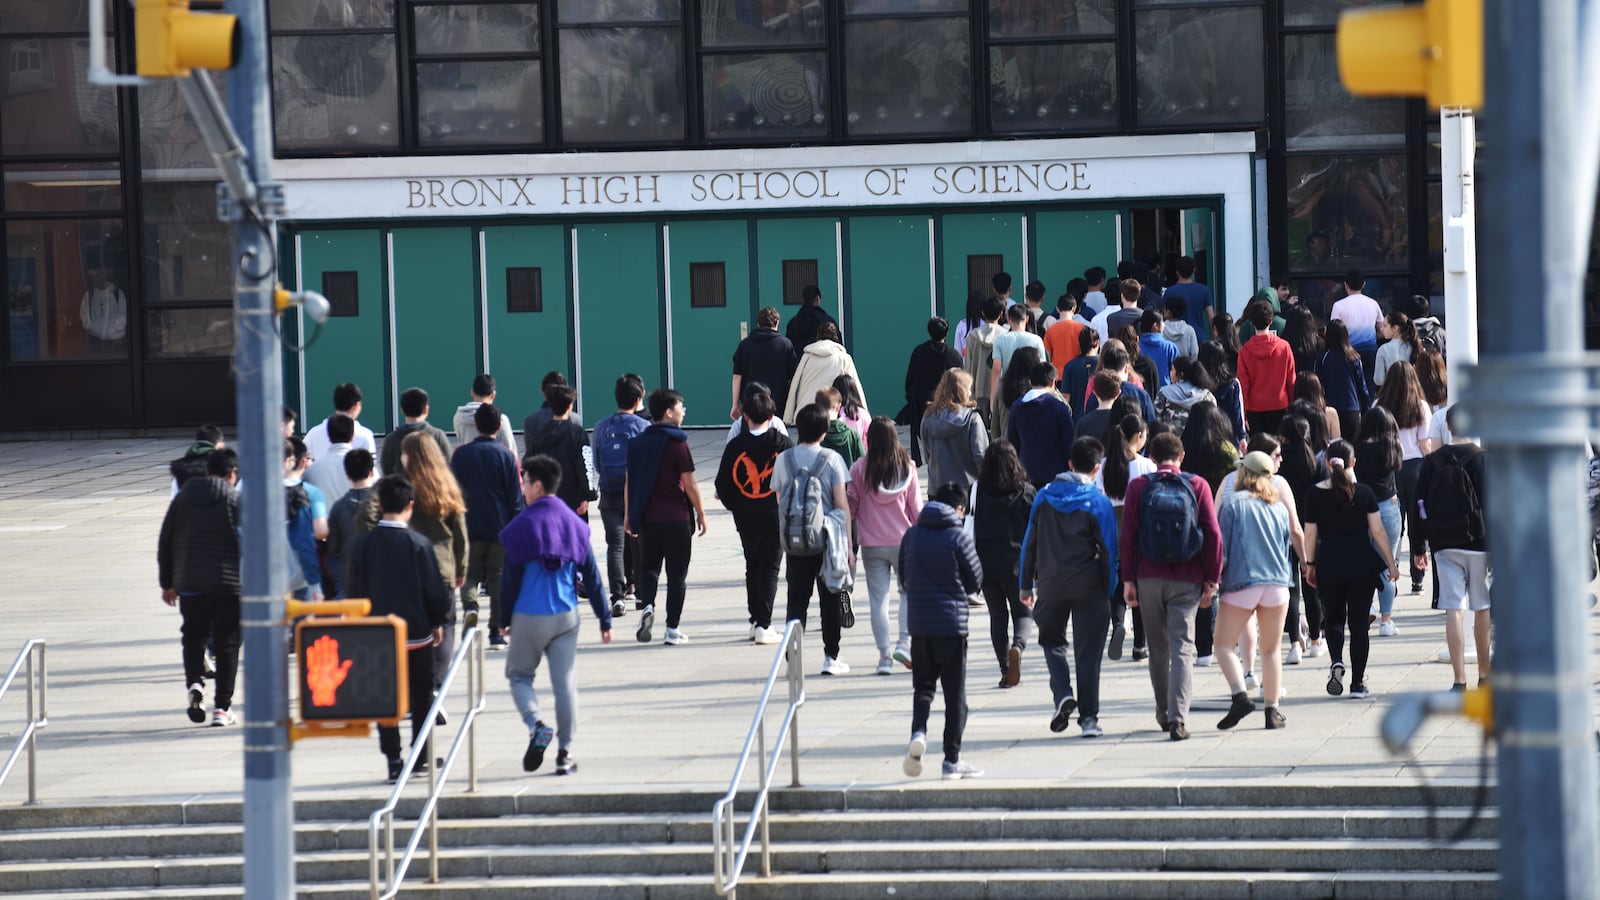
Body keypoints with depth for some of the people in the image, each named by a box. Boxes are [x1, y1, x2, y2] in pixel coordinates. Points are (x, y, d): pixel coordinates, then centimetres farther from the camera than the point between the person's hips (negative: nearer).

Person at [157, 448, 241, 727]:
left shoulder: (182, 498, 8)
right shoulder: (236, 500, -4)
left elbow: (165, 543, 10)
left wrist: (167, 583, 17)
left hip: (189, 585, 3)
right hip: (227, 584, -3)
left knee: (193, 636, 17)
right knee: (227, 644, 4)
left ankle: (195, 682, -9)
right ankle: (222, 707, 1)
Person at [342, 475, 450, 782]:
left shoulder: (362, 545, -4)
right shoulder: (419, 544, -10)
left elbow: (353, 590, 2)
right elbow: (435, 590, -7)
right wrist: (438, 623, 8)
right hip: (416, 632, -1)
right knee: (421, 696, 13)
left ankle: (393, 760, 1)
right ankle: (420, 756, 16)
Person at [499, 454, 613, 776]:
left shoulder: (521, 526, -8)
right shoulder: (575, 524, 3)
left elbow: (510, 579, -5)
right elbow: (591, 577, 5)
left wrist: (503, 620, 6)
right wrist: (604, 619, 11)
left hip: (528, 617, -3)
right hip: (566, 616, 3)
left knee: (519, 674, 13)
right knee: (565, 682, 5)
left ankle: (536, 725, -13)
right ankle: (565, 753, 5)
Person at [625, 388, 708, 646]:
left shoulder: (637, 443, 5)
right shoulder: (677, 443, -10)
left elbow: (629, 481, 9)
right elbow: (689, 483, -11)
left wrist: (629, 514, 17)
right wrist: (700, 512, 0)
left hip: (646, 517, 4)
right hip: (677, 518, -4)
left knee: (649, 567, 16)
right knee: (677, 574, 4)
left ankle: (647, 606, -10)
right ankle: (673, 629, 4)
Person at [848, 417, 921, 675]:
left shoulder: (860, 468, -7)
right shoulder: (907, 467, -5)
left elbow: (851, 504, -1)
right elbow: (916, 506, 1)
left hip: (872, 543, 0)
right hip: (904, 540, 0)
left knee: (878, 598, 4)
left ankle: (884, 655, 3)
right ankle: (904, 641, 2)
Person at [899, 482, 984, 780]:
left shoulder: (912, 534, 4)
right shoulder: (958, 537, -9)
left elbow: (903, 578, 10)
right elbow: (975, 580, -1)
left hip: (918, 622, 3)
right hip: (952, 623, -3)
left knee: (922, 686, 15)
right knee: (955, 694, 5)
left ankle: (918, 731, -13)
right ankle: (952, 760, 6)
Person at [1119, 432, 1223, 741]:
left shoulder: (1138, 487, 1)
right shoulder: (1197, 486, 1)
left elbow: (1127, 536, -2)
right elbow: (1213, 535, -3)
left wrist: (1128, 579, 4)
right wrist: (1211, 580, 2)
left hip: (1149, 577, 1)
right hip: (1187, 579, -1)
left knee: (1158, 648, 15)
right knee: (1182, 648, -2)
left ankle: (1164, 713, 24)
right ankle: (1178, 718, -15)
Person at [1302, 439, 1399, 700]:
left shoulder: (1316, 494, -2)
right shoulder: (1364, 493, -4)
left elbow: (1310, 534, 0)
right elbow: (1378, 531, -4)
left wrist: (1309, 564, 11)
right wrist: (1391, 563, 4)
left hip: (1329, 563, 1)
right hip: (1361, 562, -1)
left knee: (1333, 618, 17)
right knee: (1359, 622, 5)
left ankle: (1337, 661, -10)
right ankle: (1357, 683, 5)